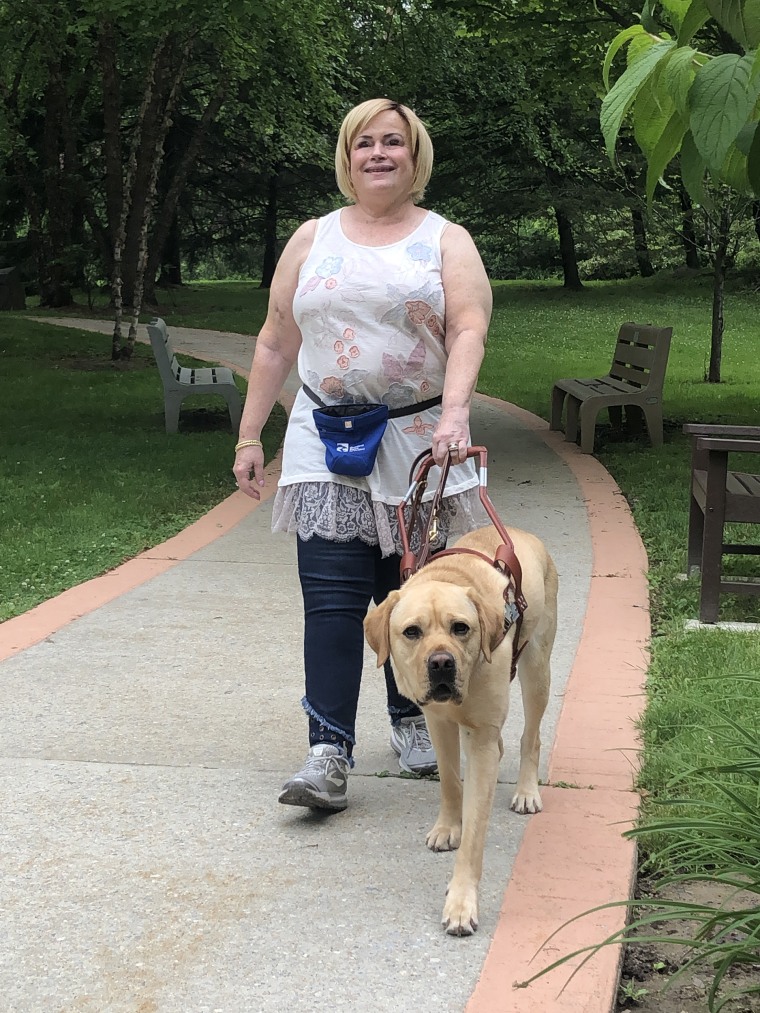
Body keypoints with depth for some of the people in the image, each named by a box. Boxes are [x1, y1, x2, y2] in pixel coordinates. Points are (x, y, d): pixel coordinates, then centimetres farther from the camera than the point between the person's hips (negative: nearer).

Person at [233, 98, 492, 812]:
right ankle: (328, 753, -12)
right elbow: (276, 344, 13)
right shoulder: (313, 240, 11)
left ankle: (411, 720, 27)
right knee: (332, 598, -9)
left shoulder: (446, 241, 5)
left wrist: (454, 412, -28)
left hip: (416, 443, -1)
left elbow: (468, 330, -10)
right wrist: (249, 436, 9)